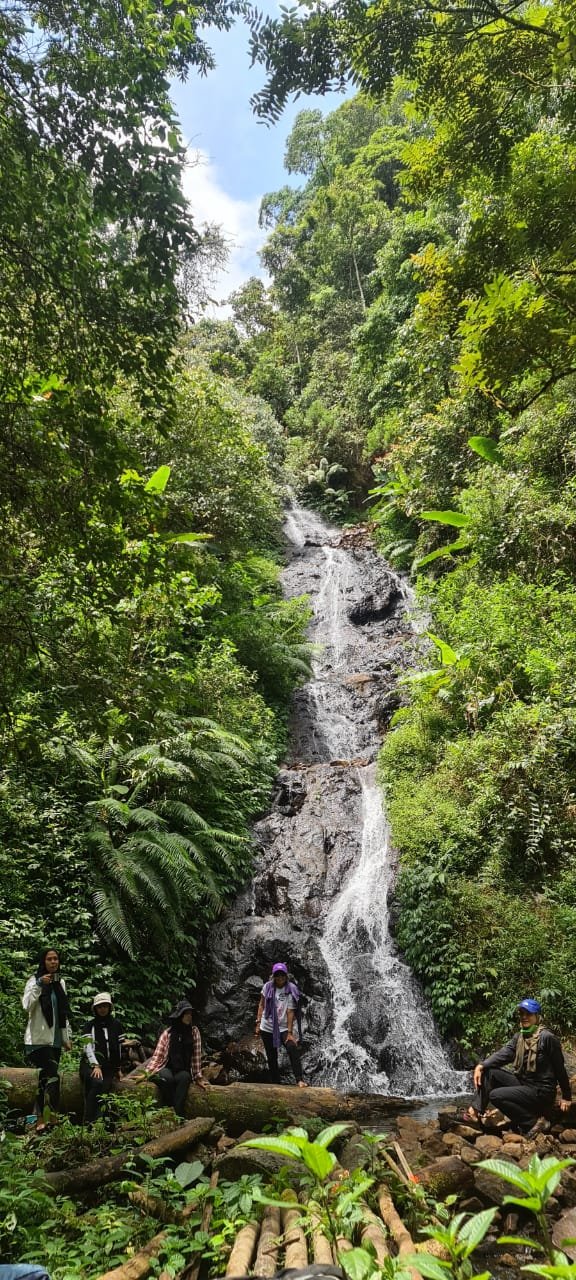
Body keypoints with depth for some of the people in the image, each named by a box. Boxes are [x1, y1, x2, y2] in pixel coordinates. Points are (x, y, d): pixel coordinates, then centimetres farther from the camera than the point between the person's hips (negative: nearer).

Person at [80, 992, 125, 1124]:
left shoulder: (116, 1025, 11)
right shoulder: (90, 1025, 4)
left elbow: (120, 1047, 15)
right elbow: (88, 1046, -7)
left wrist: (118, 1068, 15)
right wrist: (96, 1066, -20)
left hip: (108, 1067, 3)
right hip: (90, 1064, -3)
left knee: (104, 1089, -25)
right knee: (97, 1082, -32)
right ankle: (88, 1121, -31)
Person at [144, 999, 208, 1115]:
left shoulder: (194, 1032, -1)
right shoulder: (168, 1032, -3)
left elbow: (197, 1056, 1)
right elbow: (157, 1055, -5)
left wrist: (198, 1077, 0)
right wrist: (147, 1073, -16)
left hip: (184, 1071, 1)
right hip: (167, 1068, -1)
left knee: (184, 1078, -35)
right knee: (167, 1078, -36)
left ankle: (177, 1114, -38)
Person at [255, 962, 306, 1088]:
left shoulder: (291, 990, -10)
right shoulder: (267, 987, -2)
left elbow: (290, 1012, -15)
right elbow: (261, 1005, 7)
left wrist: (290, 1033, -19)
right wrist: (258, 1023, 1)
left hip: (283, 1028, -3)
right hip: (267, 1028, 3)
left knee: (293, 1049, -24)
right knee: (271, 1057, 8)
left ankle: (299, 1080, -25)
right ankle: (275, 1083, 21)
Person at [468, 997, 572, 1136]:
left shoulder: (547, 1038, -15)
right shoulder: (519, 1037, 8)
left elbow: (560, 1068, -9)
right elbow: (503, 1054, -5)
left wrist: (566, 1097, -5)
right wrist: (481, 1065, -21)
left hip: (540, 1092, -8)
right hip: (522, 1083, 8)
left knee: (496, 1095, -20)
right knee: (488, 1071, -4)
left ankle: (534, 1122, -8)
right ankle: (477, 1110, -6)